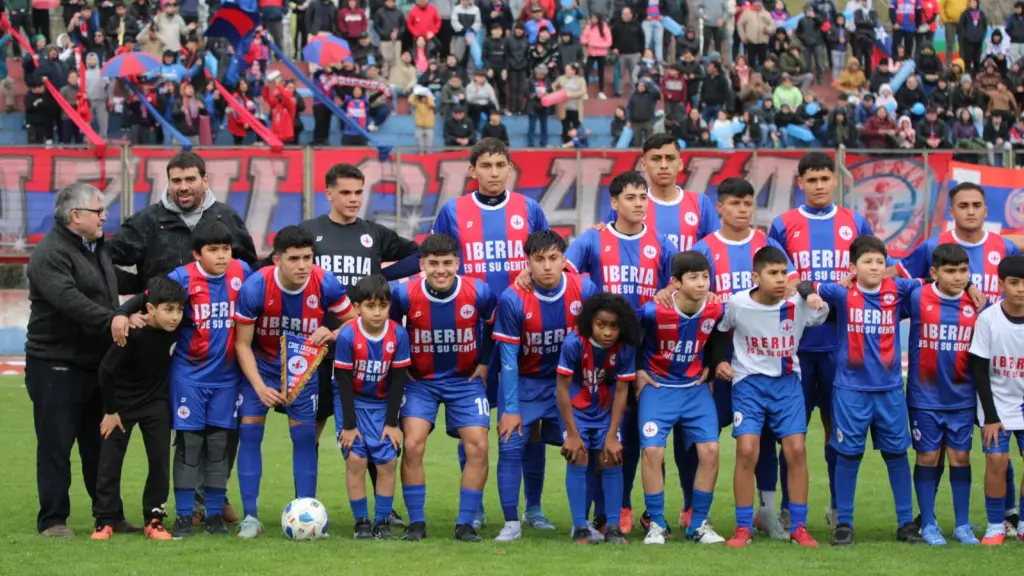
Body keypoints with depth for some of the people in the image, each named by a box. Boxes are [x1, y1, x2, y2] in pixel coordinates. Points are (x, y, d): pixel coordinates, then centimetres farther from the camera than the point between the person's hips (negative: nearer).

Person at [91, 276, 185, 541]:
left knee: (160, 459, -1)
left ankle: (154, 519, 7)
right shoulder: (133, 335, -29)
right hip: (122, 404, -4)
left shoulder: (176, 330, -15)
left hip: (156, 403, 4)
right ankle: (105, 520, 10)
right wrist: (110, 411, -14)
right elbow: (106, 370, -21)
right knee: (110, 461, 1)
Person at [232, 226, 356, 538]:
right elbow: (242, 344, -15)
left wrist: (331, 334, -27)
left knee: (304, 436, -3)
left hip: (303, 368, 1)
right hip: (260, 366, -1)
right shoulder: (255, 287, -25)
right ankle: (250, 516, -1)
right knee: (249, 431, -8)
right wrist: (260, 387, -23)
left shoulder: (325, 283, -22)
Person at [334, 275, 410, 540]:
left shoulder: (398, 335, -16)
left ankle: (383, 522, 4)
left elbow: (398, 379, -7)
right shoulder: (348, 336, -22)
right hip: (351, 400, -2)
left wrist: (392, 422, -6)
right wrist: (349, 424, -14)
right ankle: (361, 522, -1)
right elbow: (344, 381, -16)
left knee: (387, 461, -6)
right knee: (356, 458, -11)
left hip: (382, 402, 2)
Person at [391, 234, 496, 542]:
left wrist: (484, 361, 2)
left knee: (477, 447, -10)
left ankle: (465, 523, 3)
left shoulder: (478, 292, -17)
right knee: (412, 445, -15)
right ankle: (416, 522, -1)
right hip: (420, 380, -1)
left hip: (466, 380, 1)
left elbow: (496, 326, 4)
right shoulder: (405, 295, -19)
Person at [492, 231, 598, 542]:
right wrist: (510, 409, -12)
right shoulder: (513, 299, -21)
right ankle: (511, 522, -1)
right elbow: (508, 357, -14)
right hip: (523, 382, -3)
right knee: (511, 447, -11)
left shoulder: (584, 289, -16)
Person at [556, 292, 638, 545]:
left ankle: (613, 527, 5)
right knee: (578, 459, -11)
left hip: (606, 407, 2)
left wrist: (612, 435, -12)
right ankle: (580, 528, -5)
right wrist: (572, 434, -17)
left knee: (612, 459, -4)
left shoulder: (625, 349, -22)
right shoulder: (574, 343, -28)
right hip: (575, 405, -2)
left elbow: (621, 391, -12)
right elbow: (563, 388, -20)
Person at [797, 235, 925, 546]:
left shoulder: (897, 290, 0)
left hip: (890, 389, 2)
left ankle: (906, 522, 17)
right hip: (851, 389, -2)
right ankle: (844, 523, 12)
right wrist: (812, 294, -26)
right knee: (848, 454, 3)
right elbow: (806, 286, -5)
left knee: (897, 453, 8)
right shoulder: (843, 294, -5)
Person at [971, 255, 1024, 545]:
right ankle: (995, 527, 2)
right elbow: (980, 370, -9)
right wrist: (990, 416, -10)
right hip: (997, 404, -2)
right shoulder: (988, 318, -13)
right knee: (996, 460, -11)